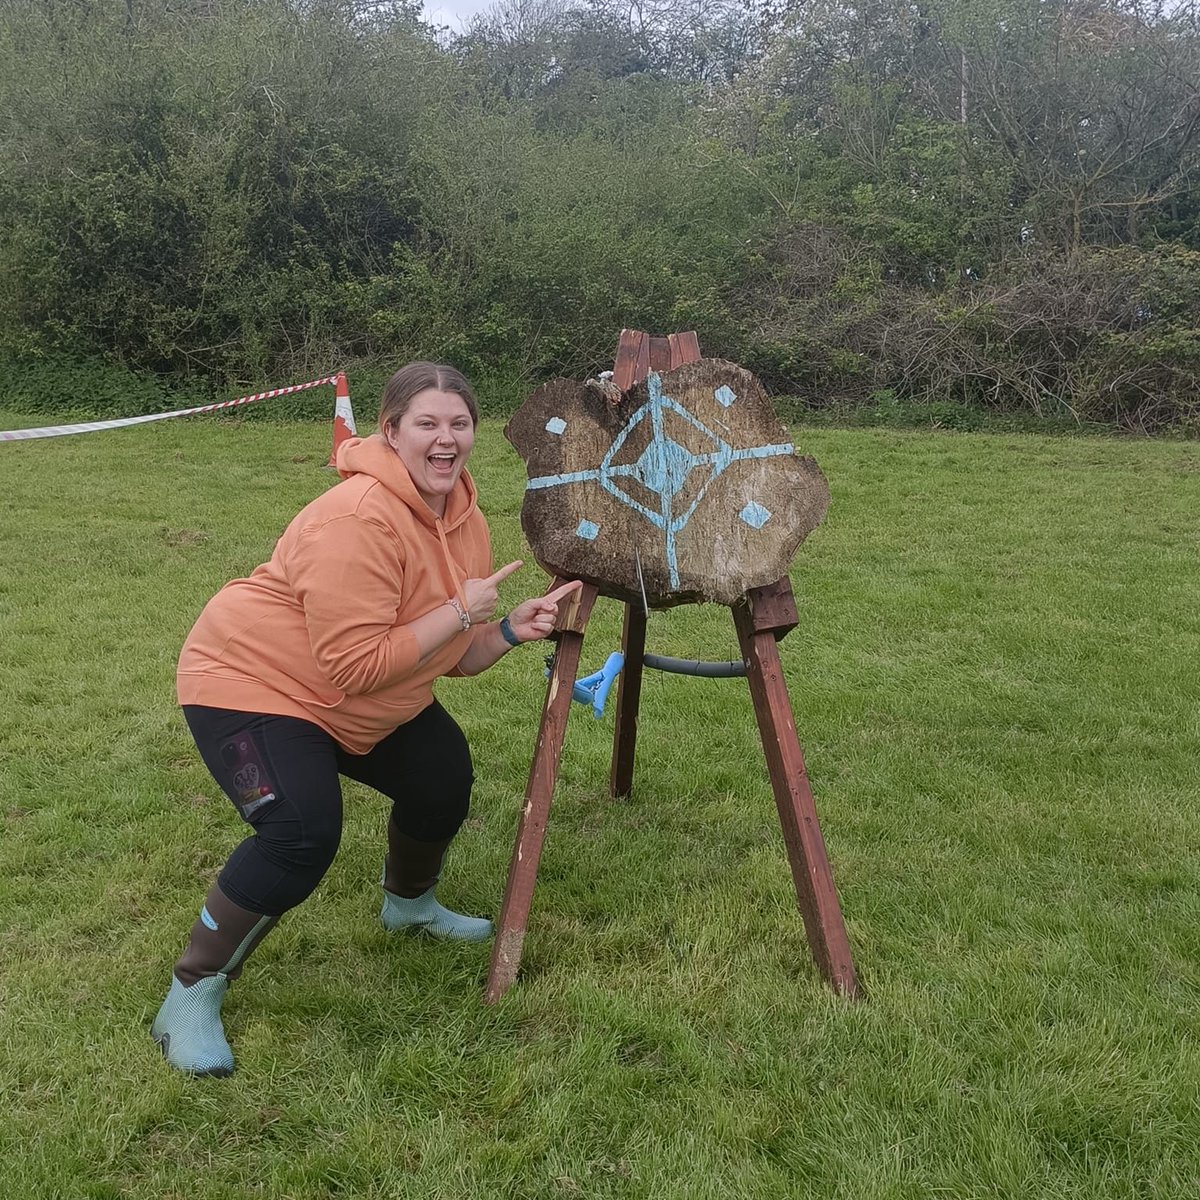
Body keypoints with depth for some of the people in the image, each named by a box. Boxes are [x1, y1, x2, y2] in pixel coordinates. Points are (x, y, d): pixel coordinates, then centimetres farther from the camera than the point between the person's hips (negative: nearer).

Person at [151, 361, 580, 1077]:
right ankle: (192, 995, -7)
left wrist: (511, 631, -13)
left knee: (443, 777, 10)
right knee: (303, 834, -26)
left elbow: (456, 657, 5)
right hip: (252, 680, -9)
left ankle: (410, 904, 42)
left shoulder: (465, 520, -2)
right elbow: (356, 664, -33)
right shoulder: (358, 519, -31)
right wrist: (460, 611, -27)